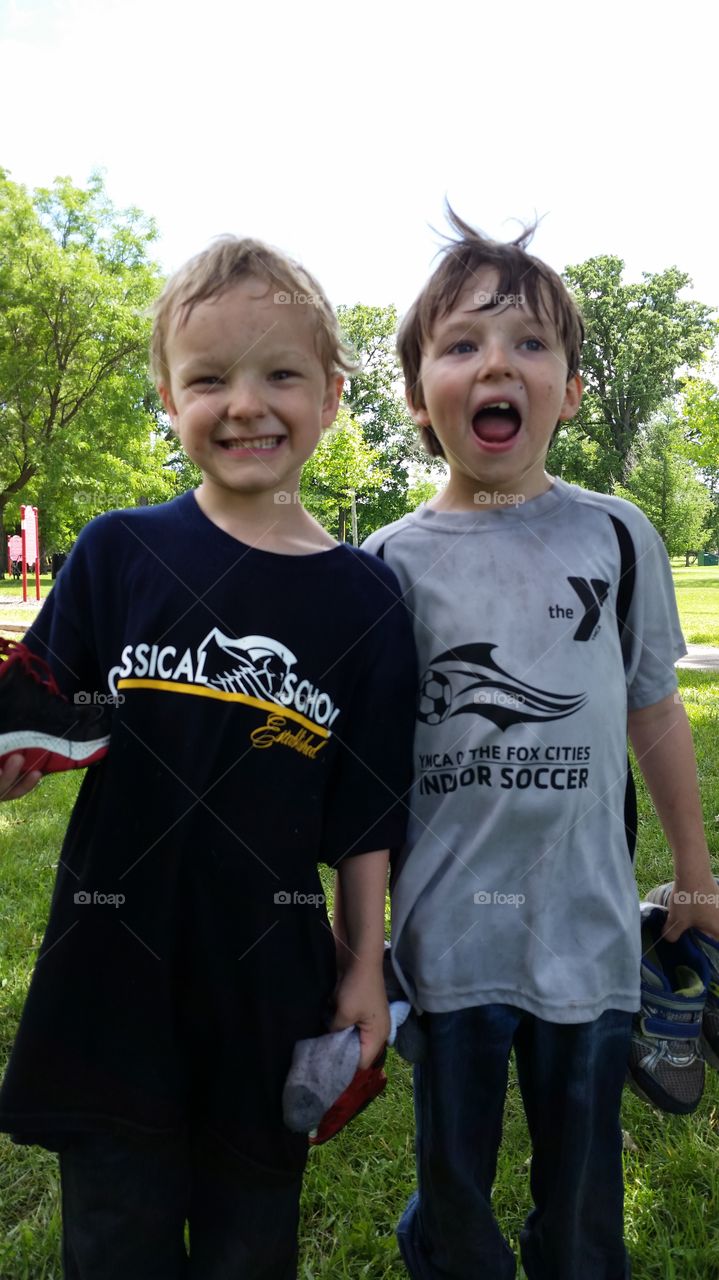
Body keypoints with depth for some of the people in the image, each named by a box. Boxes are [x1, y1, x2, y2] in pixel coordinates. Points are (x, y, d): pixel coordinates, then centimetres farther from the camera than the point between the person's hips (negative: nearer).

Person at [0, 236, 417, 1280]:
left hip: (271, 981, 1)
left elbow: (366, 813, 0)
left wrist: (366, 964, 3)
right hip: (111, 968, 0)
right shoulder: (117, 554, -6)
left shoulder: (364, 597, -5)